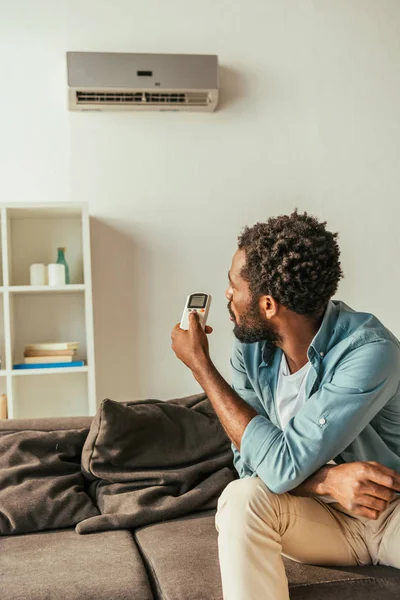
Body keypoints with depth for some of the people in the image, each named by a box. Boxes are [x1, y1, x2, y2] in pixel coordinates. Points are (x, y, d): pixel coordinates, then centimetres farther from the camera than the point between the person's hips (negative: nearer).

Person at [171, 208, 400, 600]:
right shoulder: (250, 347, -10)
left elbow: (282, 468, -30)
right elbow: (250, 461, -9)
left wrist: (200, 364, -23)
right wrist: (328, 479, -29)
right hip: (325, 514, 4)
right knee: (243, 498, -26)